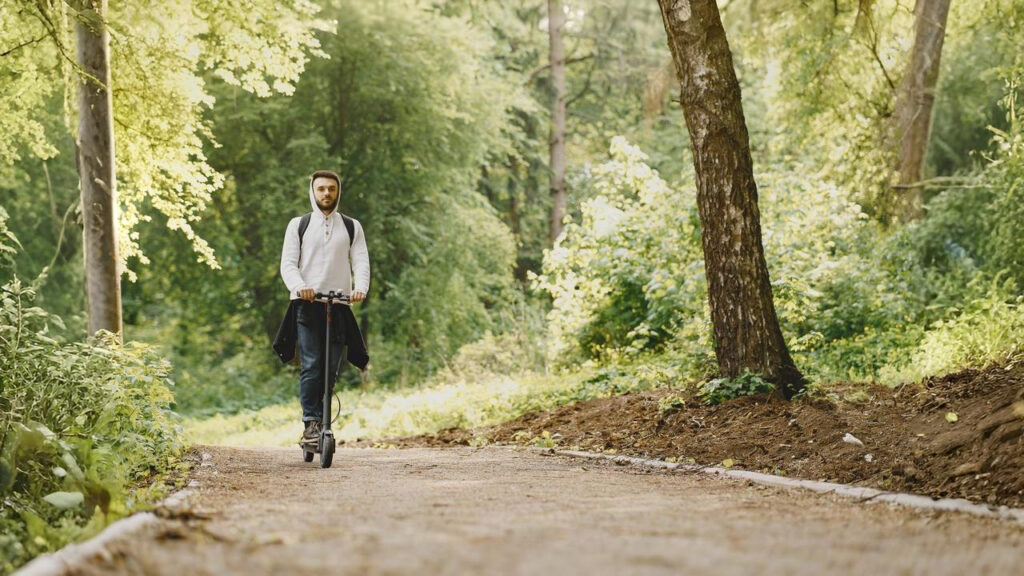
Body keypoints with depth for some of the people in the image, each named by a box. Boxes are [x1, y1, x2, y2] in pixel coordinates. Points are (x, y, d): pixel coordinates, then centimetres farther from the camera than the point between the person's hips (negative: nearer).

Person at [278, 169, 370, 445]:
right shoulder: (298, 225, 11)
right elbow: (288, 263, 2)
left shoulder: (352, 227, 15)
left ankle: (321, 420, 9)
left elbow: (361, 261, 4)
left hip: (339, 303, 2)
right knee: (311, 366, -12)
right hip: (306, 303, -2)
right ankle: (310, 423, -11)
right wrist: (299, 286, -20)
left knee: (330, 369, -1)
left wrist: (360, 288, -18)